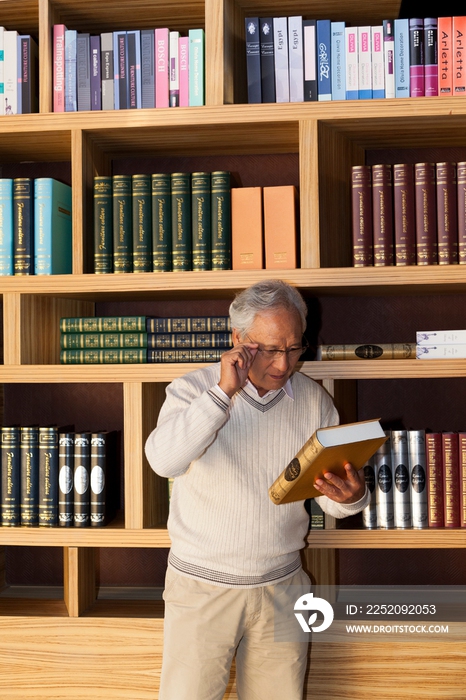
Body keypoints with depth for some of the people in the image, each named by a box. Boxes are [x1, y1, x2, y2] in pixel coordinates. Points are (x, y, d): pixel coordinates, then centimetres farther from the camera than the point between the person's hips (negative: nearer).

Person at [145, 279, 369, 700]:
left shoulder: (315, 401, 0)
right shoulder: (193, 390, -8)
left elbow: (331, 498, 5)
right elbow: (164, 460, -27)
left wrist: (350, 496, -18)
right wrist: (223, 392, -28)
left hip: (282, 586, 3)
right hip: (202, 587, -2)